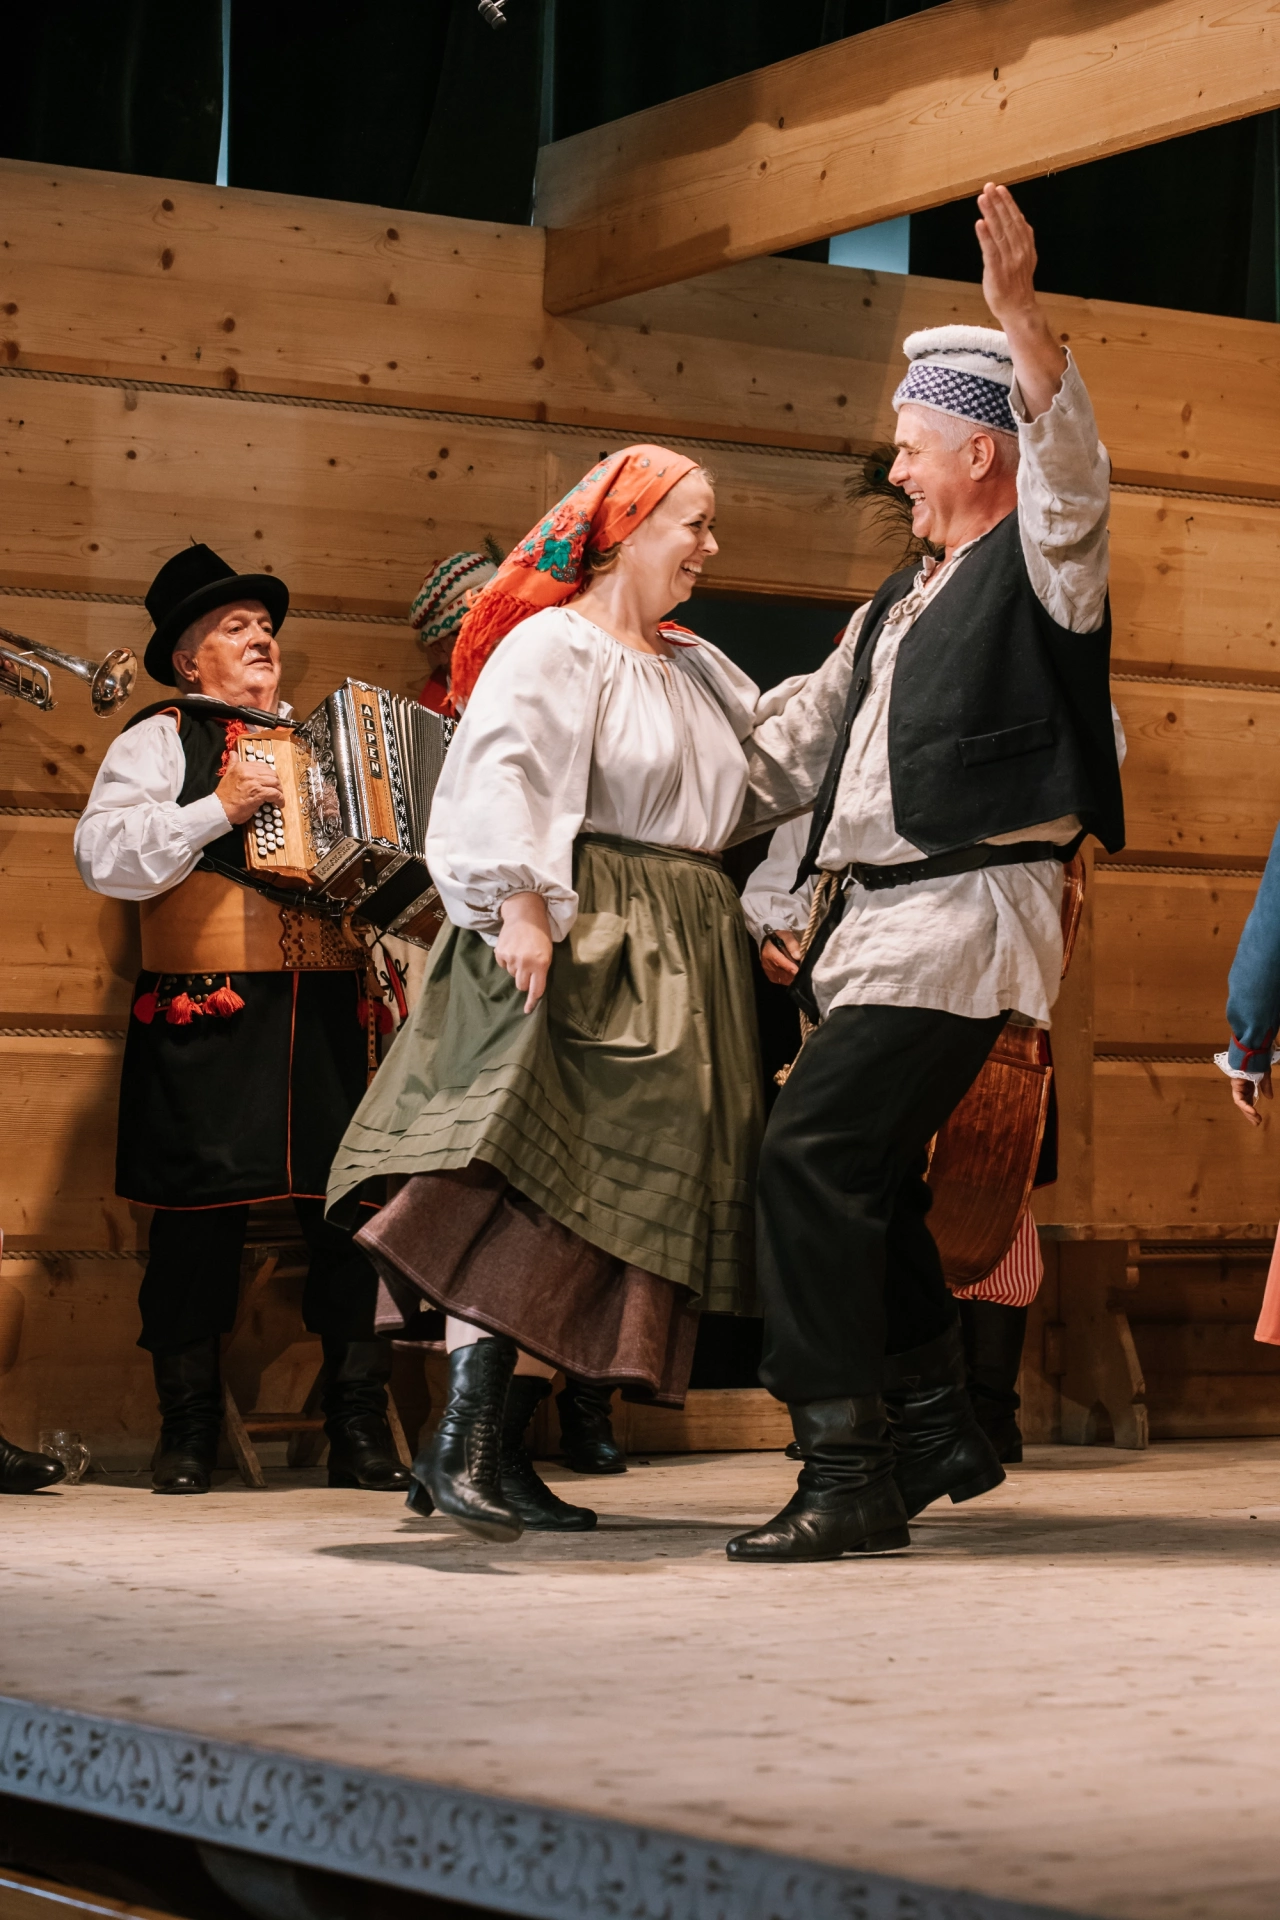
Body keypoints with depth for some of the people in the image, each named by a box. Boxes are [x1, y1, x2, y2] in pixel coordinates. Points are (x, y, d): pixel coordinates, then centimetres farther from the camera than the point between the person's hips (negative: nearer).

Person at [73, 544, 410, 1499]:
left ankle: (361, 1429, 5)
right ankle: (189, 1431, 7)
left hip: (326, 1014, 4)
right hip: (208, 1017, -4)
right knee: (200, 1218, -4)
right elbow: (103, 855, -7)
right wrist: (217, 810, -13)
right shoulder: (163, 739, 7)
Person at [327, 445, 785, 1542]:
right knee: (534, 1180, -20)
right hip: (574, 941, -8)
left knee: (607, 1198, 3)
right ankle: (463, 1441, -26)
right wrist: (521, 906, -28)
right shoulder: (553, 647, -5)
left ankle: (504, 1455, 5)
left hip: (676, 958, 8)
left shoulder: (698, 668, 21)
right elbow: (502, 777, -17)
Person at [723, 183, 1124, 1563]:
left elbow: (1069, 466, -24)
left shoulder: (1036, 569, -3)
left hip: (964, 917, -9)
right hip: (877, 920, 10)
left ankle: (847, 1476, -16)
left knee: (810, 1154, -18)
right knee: (864, 1173, 12)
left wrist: (1020, 316, -36)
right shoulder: (897, 608, 23)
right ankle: (934, 1431, 26)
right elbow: (791, 750, 28)